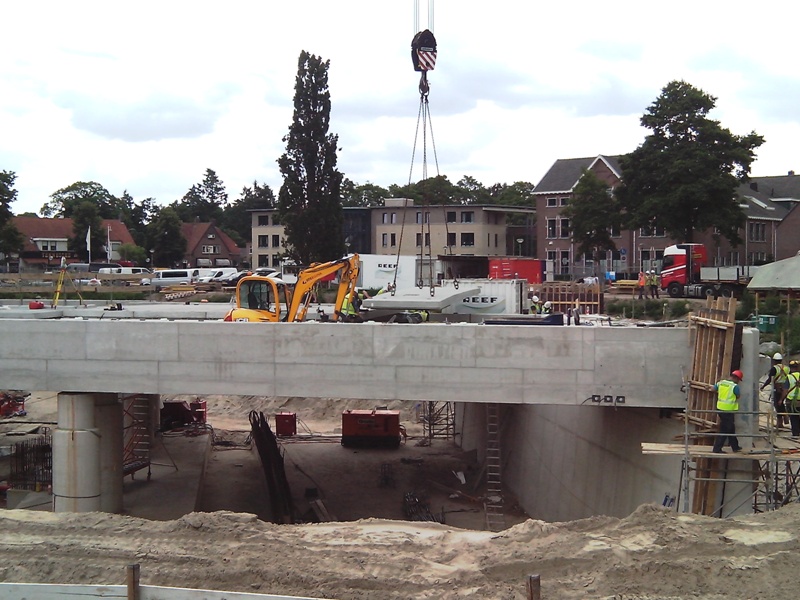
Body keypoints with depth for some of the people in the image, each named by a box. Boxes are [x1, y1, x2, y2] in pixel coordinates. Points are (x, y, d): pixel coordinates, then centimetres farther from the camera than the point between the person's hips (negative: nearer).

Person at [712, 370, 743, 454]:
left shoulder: (721, 382, 3)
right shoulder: (735, 386, -16)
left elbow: (714, 389, 16)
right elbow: (738, 396, -5)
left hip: (720, 408, 8)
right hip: (729, 410, -8)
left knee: (731, 428, 21)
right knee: (724, 430, 0)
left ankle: (735, 447, 32)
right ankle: (717, 449, -1)